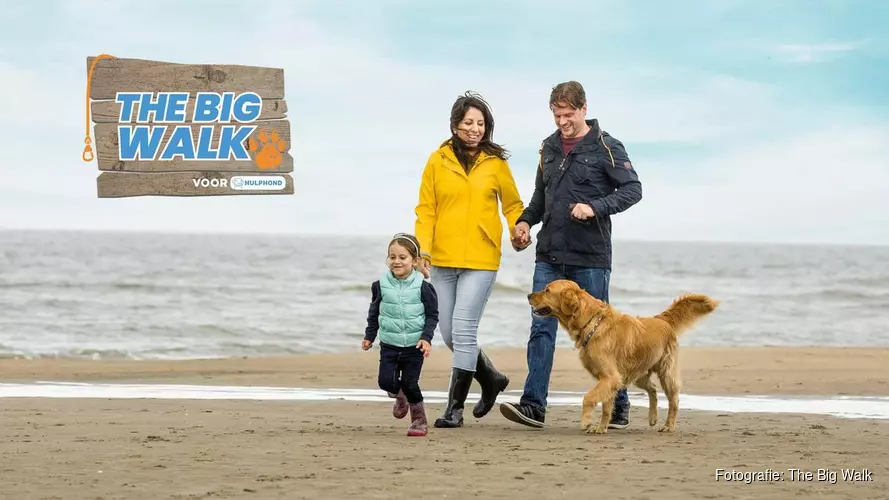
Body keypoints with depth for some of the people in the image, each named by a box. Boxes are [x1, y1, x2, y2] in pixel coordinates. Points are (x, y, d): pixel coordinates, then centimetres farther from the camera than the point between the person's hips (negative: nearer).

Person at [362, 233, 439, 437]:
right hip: (389, 344, 2)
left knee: (410, 383, -5)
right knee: (386, 381, -9)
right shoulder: (381, 285, -2)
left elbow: (432, 315, -3)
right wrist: (369, 336, 12)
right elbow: (374, 313, 12)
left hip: (414, 345, -2)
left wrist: (427, 338, -14)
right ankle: (399, 395, 28)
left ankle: (419, 419, 17)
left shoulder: (423, 287, -9)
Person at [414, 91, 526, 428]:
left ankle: (455, 407, -4)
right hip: (443, 259, 3)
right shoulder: (438, 160, 4)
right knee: (449, 333, 9)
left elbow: (512, 204, 13)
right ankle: (491, 380, 32)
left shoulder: (495, 162, 2)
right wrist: (424, 249, -7)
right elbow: (426, 210, 4)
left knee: (463, 331, -11)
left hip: (481, 260, -3)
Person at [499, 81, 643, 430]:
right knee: (542, 328, -4)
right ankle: (533, 405, -6)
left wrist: (595, 207, -22)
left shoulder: (605, 147, -5)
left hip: (590, 257, -5)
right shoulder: (549, 148, 13)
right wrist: (525, 220, 6)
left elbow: (633, 189, -9)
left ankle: (618, 406, 13)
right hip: (549, 256, 5)